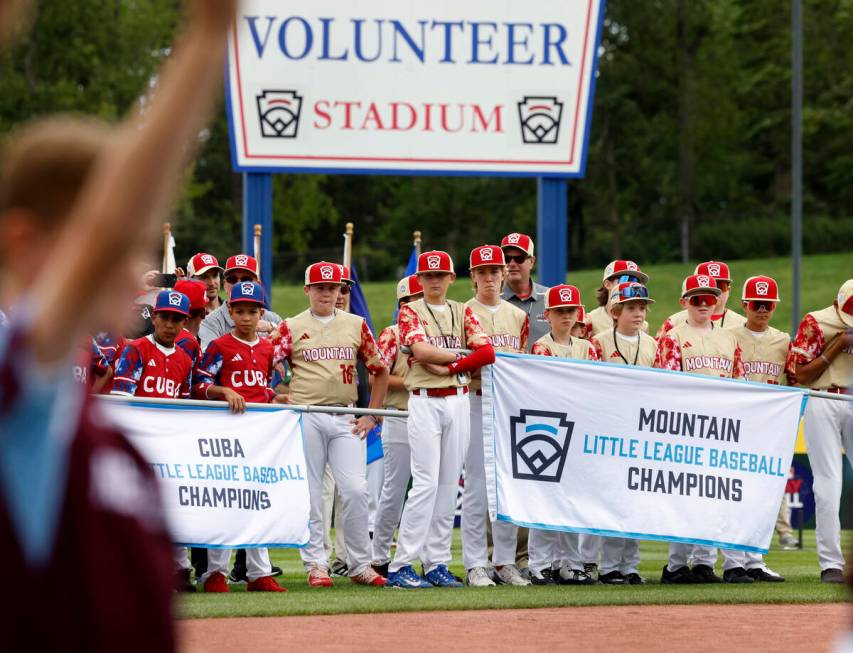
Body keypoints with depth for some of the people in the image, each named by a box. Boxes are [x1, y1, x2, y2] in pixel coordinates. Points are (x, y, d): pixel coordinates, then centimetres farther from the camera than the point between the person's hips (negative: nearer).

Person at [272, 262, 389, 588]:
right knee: (309, 493, 0)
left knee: (355, 489, -6)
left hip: (345, 419, 2)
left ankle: (359, 565, 3)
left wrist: (371, 415, 8)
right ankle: (315, 564, 7)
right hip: (306, 418, -2)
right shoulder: (291, 327, 4)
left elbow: (380, 370, 14)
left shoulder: (356, 325, 11)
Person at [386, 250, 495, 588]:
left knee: (448, 485, 4)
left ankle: (438, 564, 8)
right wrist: (460, 354, -5)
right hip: (424, 403, -4)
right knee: (426, 483, -12)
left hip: (458, 402, 4)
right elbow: (421, 350, -15)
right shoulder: (410, 312, 2)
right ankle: (401, 566, -11)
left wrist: (445, 367, -11)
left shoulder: (462, 313, 13)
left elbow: (487, 352, -2)